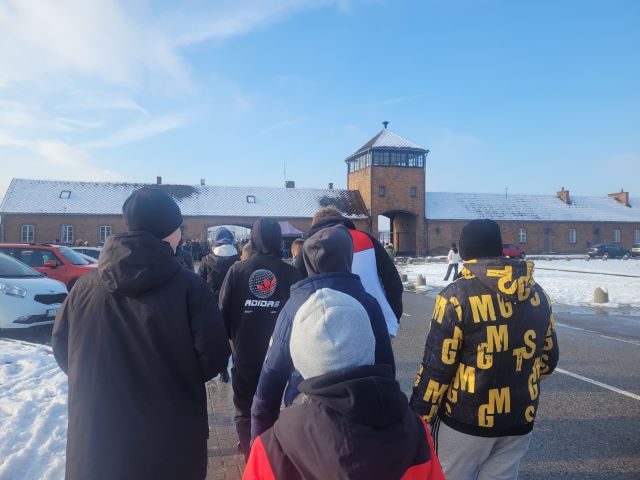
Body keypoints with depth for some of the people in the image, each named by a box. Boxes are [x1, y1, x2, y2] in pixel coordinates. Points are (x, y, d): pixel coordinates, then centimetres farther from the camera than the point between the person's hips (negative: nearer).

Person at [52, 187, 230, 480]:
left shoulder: (85, 286, -6)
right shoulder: (188, 287, -17)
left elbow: (62, 351, 6)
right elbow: (213, 357, -15)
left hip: (96, 442, 3)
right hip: (171, 443, -3)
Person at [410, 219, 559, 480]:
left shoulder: (457, 295, -17)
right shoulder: (537, 294, 1)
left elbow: (437, 366, -16)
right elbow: (548, 358, 11)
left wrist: (419, 415, -5)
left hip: (465, 421, -5)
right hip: (520, 420, 5)